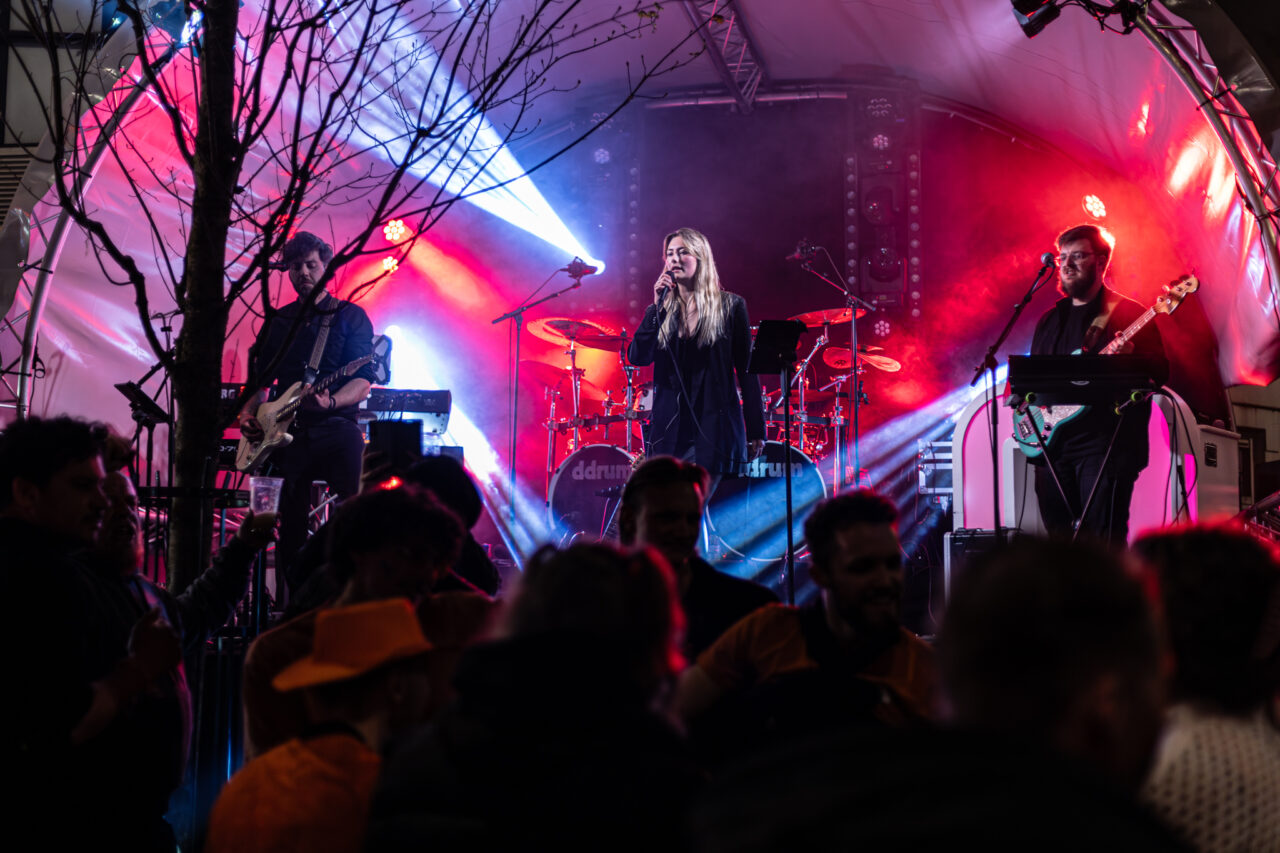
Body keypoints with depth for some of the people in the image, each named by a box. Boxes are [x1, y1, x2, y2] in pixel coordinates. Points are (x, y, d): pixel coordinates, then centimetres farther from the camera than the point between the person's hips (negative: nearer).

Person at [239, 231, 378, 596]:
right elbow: (260, 378, 23)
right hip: (287, 432, 4)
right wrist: (249, 414, 4)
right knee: (291, 529, 3)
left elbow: (363, 380, -5)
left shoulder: (351, 317, 5)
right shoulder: (278, 321, 17)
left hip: (337, 428, -3)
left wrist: (330, 402, -24)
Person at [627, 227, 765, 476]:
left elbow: (746, 371, 2)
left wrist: (755, 431, -2)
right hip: (669, 431, 3)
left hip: (716, 429, -2)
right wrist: (657, 308, -12)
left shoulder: (730, 307, 3)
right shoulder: (661, 312, 11)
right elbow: (637, 357, -4)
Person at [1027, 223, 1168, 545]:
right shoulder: (1050, 319, 20)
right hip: (1050, 440, 6)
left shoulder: (1128, 314, 1)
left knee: (1103, 542, -11)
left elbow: (1159, 373, -7)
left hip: (1104, 443, -6)